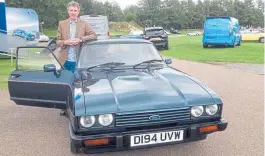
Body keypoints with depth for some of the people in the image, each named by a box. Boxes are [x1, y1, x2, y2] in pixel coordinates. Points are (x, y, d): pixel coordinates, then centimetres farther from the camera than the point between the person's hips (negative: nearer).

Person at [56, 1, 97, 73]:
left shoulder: (84, 24, 3)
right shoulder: (62, 23, 7)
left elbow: (94, 35, -5)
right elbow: (57, 41, 8)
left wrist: (81, 39, -17)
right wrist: (64, 42, -13)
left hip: (77, 61, -1)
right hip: (64, 60, 1)